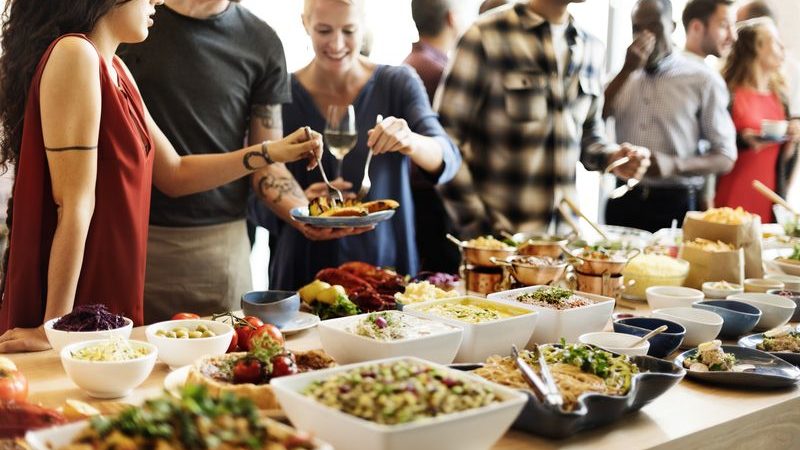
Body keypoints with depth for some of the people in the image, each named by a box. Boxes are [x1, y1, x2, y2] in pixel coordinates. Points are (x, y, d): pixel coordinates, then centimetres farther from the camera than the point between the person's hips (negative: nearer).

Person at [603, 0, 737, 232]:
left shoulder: (703, 79, -1)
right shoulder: (622, 76, 11)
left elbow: (725, 157, -3)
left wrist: (674, 165, -20)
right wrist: (627, 70, -10)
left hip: (675, 205, -3)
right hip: (622, 202, 3)